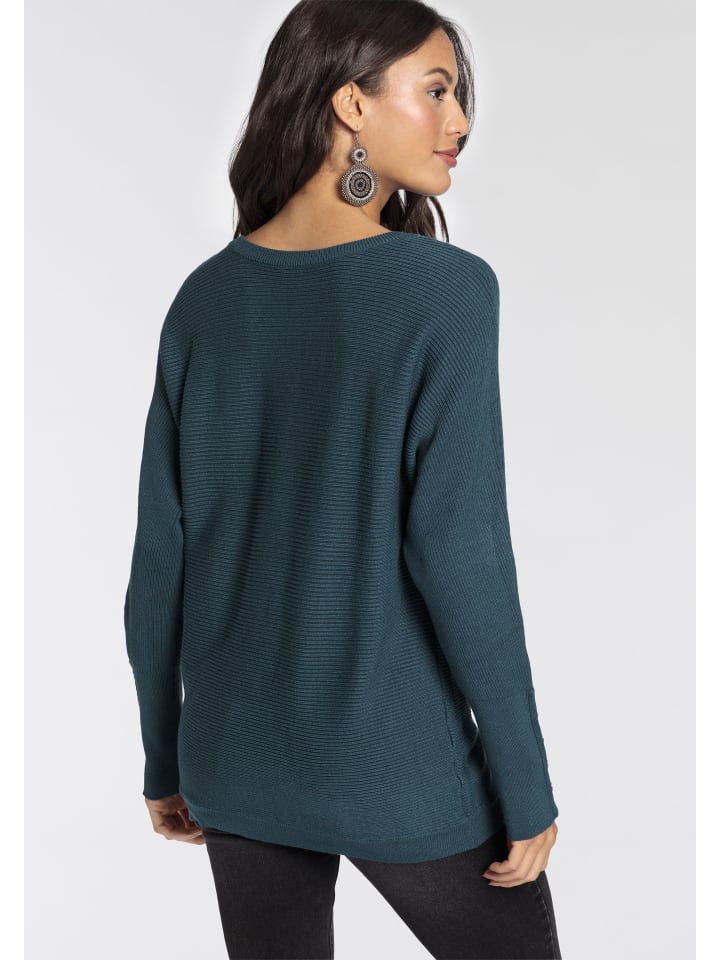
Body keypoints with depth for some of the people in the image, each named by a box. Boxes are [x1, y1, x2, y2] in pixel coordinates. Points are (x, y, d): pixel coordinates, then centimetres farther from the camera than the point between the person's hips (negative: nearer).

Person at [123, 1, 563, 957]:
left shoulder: (207, 296, 0)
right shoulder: (444, 288, -15)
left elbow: (160, 555, 1)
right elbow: (460, 553, -19)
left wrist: (164, 758, 12)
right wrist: (528, 791, -9)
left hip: (239, 767, 5)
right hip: (399, 771, -4)